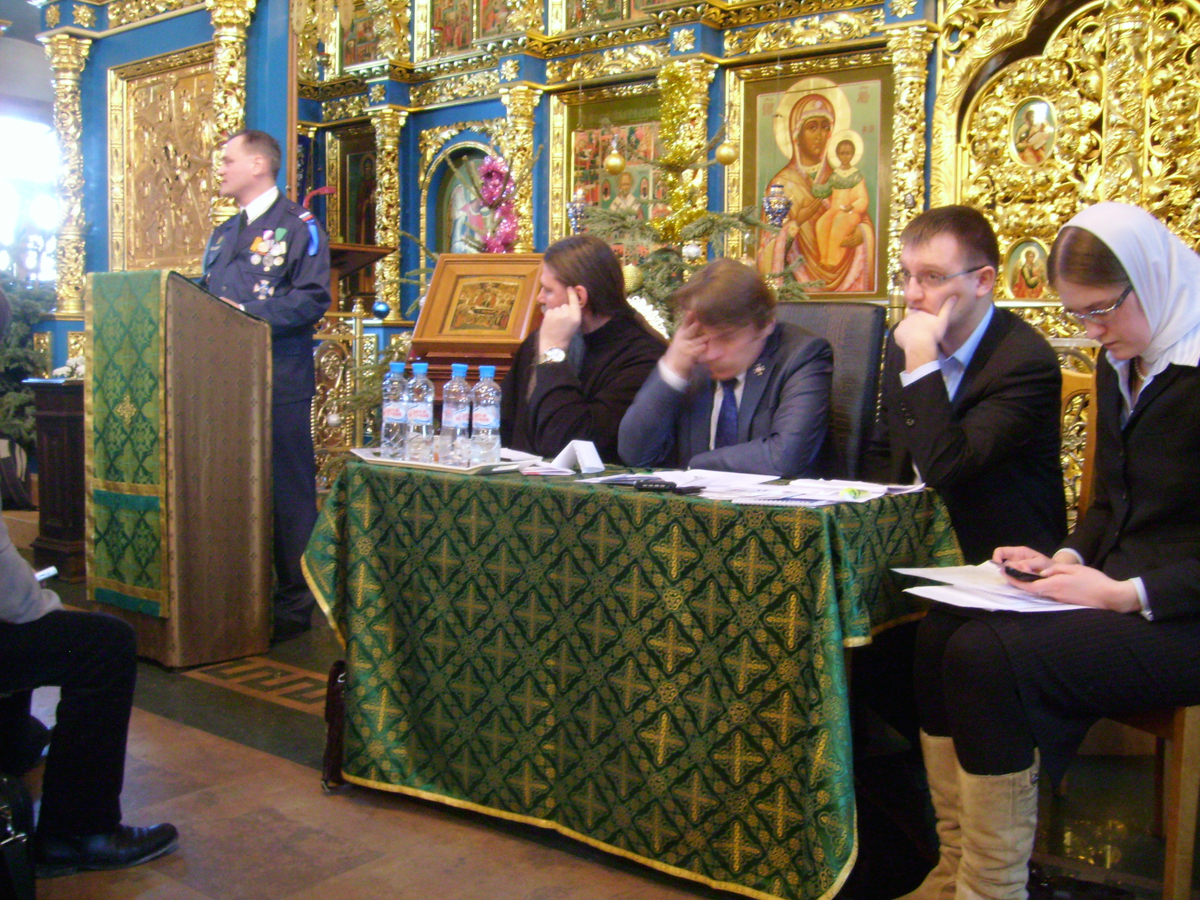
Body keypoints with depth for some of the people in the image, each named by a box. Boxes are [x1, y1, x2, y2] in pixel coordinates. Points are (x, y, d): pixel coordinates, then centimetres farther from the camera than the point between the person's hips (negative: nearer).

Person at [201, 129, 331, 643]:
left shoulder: (298, 226, -1)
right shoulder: (223, 234, 22)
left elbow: (312, 299, -12)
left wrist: (247, 314, -19)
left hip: (280, 383, -7)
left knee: (288, 494, -2)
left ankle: (294, 605, 6)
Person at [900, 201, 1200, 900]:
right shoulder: (1121, 365, 14)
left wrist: (1125, 594, -21)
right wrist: (1069, 558, 4)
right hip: (1117, 592, 8)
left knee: (988, 656, -26)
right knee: (943, 632, -12)